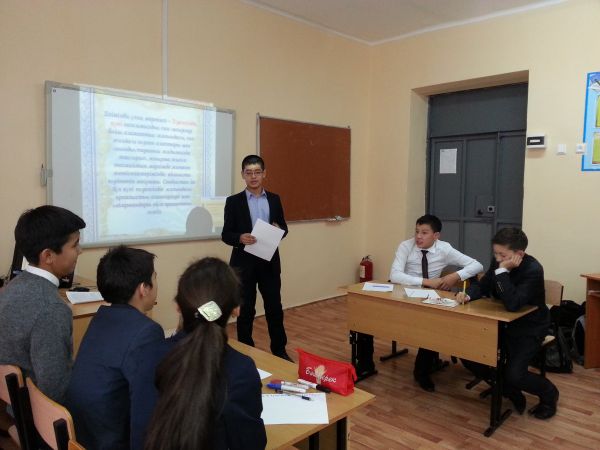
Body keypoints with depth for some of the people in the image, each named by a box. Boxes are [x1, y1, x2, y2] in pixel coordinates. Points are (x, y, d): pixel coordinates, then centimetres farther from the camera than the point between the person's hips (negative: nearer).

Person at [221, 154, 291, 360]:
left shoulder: (274, 199, 8)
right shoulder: (234, 201, -2)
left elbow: (284, 228, 11)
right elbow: (226, 234, -3)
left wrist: (278, 229, -12)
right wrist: (240, 238, -24)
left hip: (269, 262, 3)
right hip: (244, 263, -3)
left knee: (275, 308, 10)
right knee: (245, 311, 7)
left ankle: (280, 350, 26)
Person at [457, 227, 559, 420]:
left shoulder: (533, 270, -26)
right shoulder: (498, 263, -6)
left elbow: (512, 304, -38)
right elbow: (482, 285, 6)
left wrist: (502, 271, -36)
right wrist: (468, 295, -15)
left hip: (528, 328, -7)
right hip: (502, 323, 7)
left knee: (513, 374, -22)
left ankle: (549, 393, 15)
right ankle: (511, 393, 18)